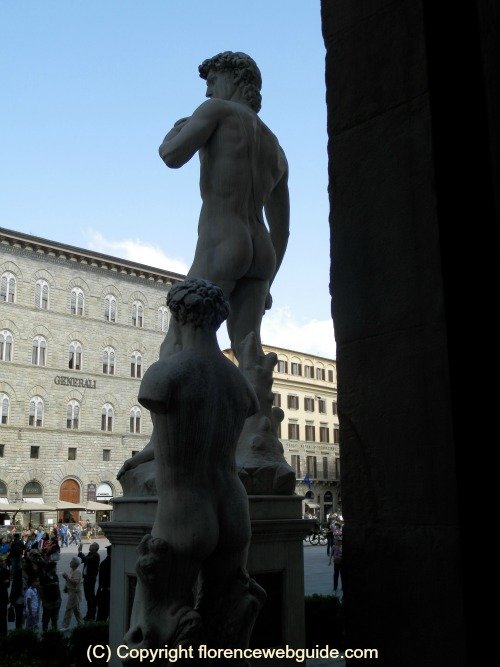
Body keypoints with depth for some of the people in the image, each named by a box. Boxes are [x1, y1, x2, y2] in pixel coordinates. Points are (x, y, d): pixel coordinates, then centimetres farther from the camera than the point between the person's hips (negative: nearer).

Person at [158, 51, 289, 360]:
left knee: (175, 348, -3)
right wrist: (265, 284, 27)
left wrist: (177, 130, 11)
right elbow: (281, 231, 23)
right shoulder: (276, 149, 24)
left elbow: (173, 157, -12)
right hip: (260, 255, 7)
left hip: (219, 249, -7)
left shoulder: (218, 109, 4)